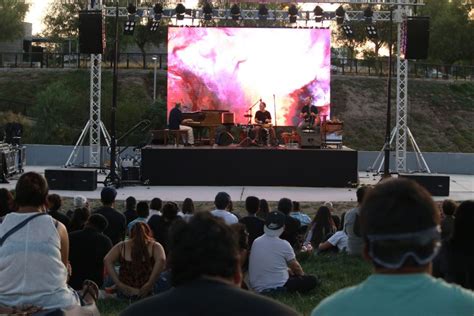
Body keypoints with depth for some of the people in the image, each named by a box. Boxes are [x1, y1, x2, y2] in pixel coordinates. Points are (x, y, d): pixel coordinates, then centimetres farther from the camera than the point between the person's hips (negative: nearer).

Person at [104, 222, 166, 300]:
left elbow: (107, 260, -4)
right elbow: (161, 260, -15)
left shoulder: (122, 246, 8)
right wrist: (149, 284, -12)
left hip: (123, 293, 2)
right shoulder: (155, 246, 4)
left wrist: (119, 284, -5)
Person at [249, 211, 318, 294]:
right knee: (312, 280, 6)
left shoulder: (256, 242, 4)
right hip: (277, 288, -7)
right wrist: (302, 275, 27)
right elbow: (296, 267, 5)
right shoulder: (284, 245, -11)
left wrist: (287, 270, 29)